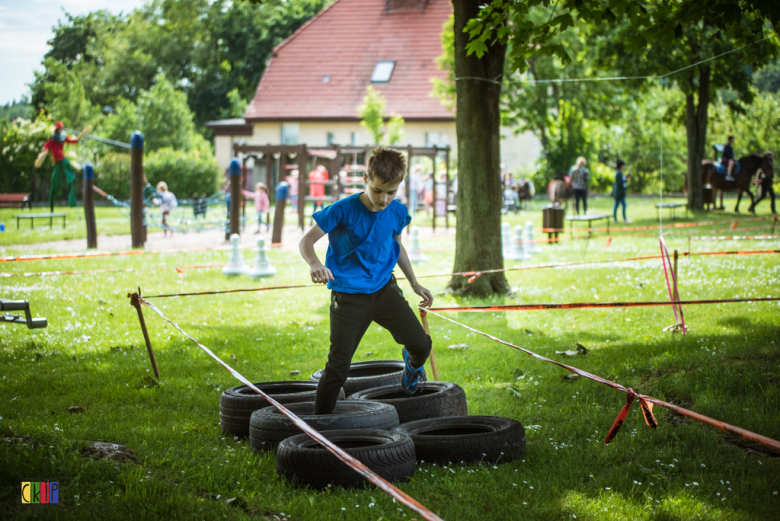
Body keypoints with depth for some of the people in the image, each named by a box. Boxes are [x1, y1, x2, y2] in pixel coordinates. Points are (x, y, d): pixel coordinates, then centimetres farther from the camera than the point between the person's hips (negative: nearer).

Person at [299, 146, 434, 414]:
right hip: (348, 297, -4)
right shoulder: (343, 210, -16)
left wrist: (415, 283, 22)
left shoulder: (397, 212, -1)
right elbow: (307, 241, -14)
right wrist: (315, 263, -36)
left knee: (421, 344, -4)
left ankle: (412, 363, 35)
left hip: (385, 289, 4)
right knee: (338, 366, -9)